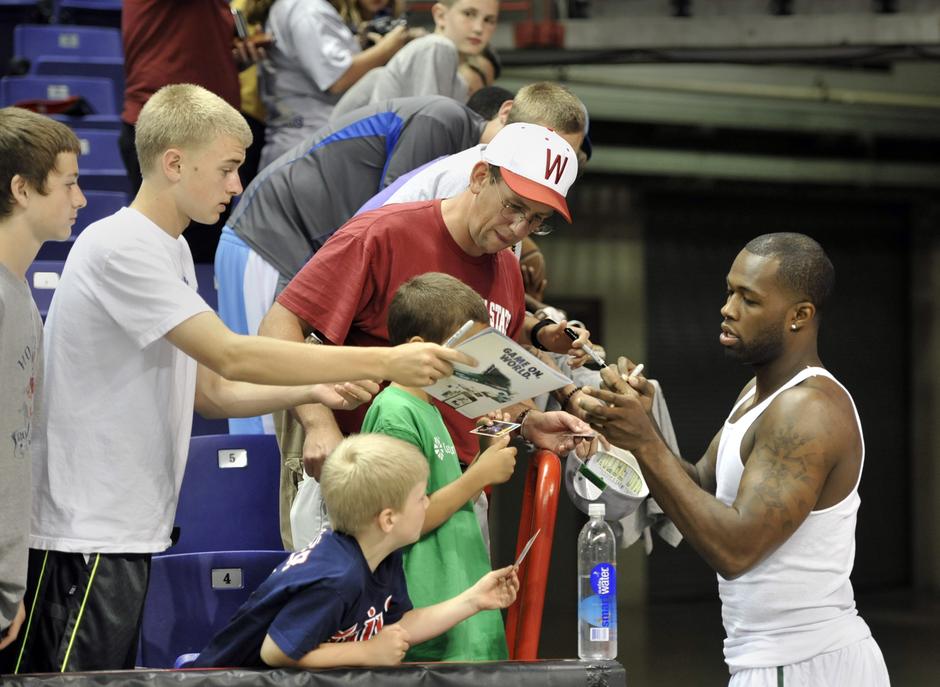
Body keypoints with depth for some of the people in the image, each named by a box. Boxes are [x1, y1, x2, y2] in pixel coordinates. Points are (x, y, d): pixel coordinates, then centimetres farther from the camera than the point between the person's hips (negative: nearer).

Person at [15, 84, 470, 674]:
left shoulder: (171, 250, 16)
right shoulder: (119, 248, -16)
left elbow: (210, 392, 18)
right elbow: (232, 357, -22)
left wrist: (314, 392, 1)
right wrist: (383, 363, -20)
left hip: (125, 529, 10)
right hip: (84, 532, -10)